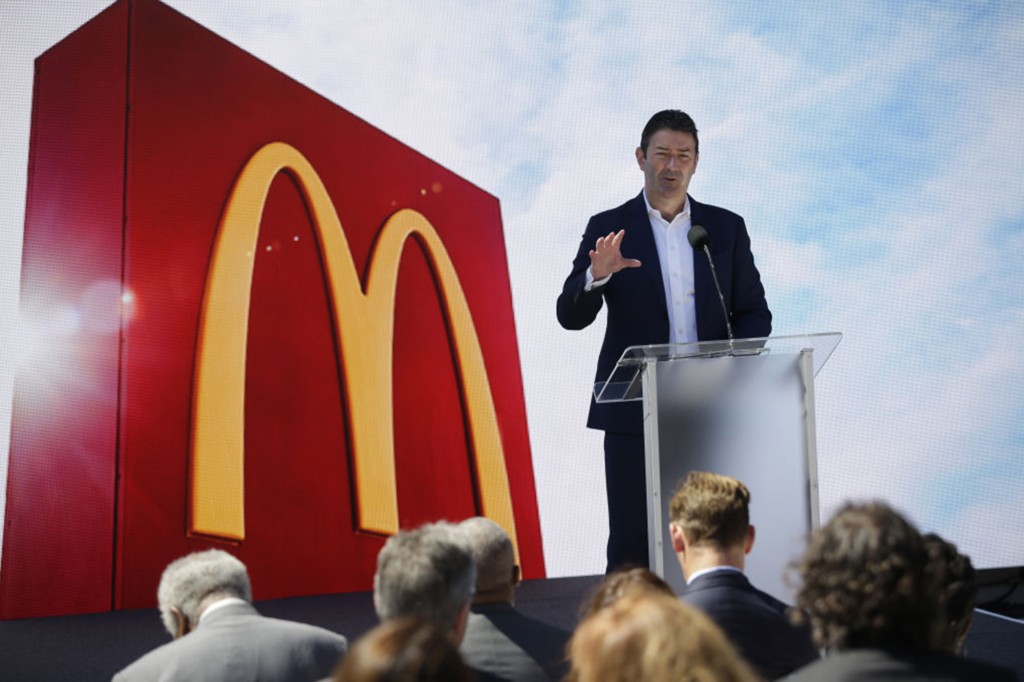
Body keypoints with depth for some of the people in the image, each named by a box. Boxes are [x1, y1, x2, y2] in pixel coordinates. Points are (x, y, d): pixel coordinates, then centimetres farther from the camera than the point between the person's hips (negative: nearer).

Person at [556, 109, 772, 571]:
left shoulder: (727, 228, 10)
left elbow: (755, 313, 11)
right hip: (634, 412, -2)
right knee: (631, 547, 0)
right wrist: (597, 276, -24)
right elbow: (570, 317, -3)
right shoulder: (609, 229, 3)